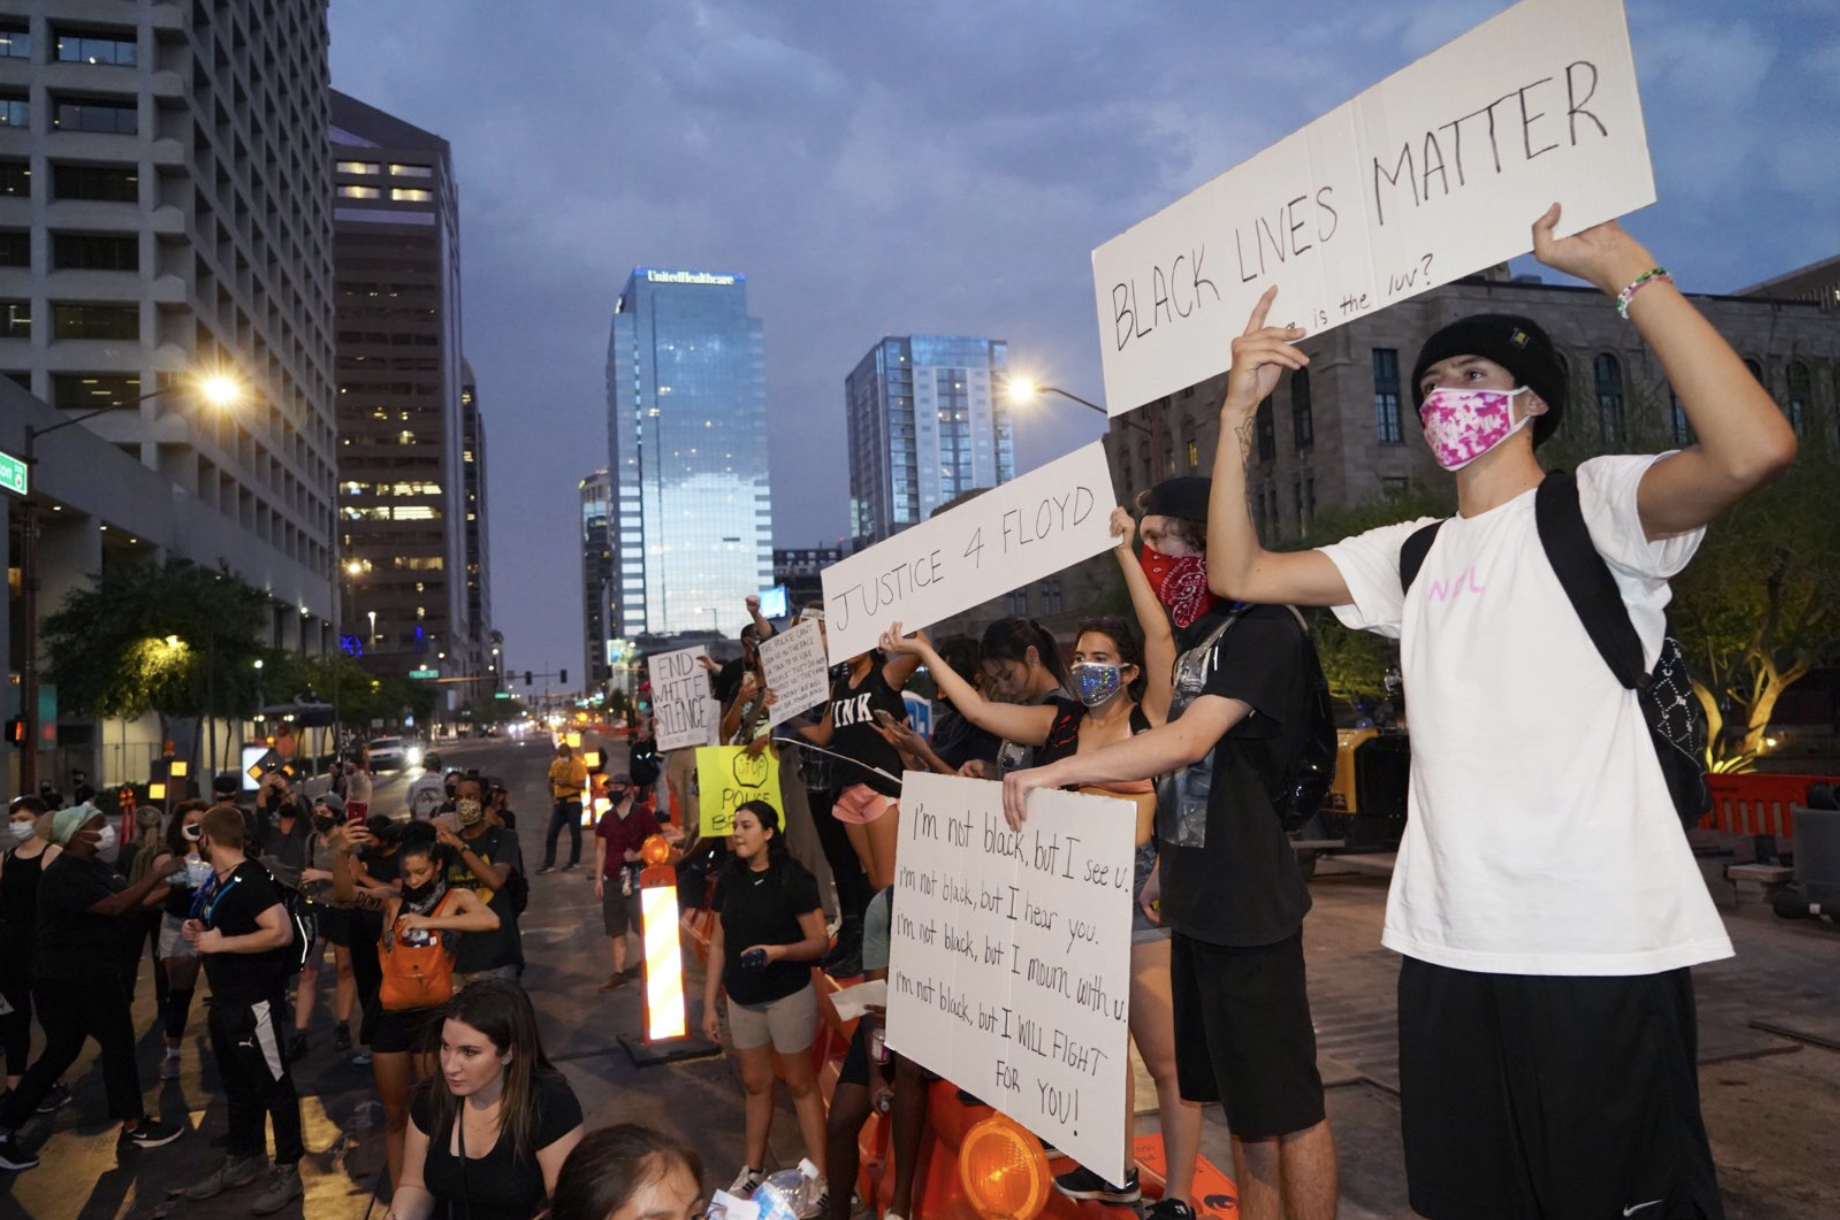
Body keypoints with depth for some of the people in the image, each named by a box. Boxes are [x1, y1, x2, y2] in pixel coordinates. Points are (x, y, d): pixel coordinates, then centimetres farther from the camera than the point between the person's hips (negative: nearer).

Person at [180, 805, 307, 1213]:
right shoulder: (216, 881, 9)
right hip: (225, 1001, 10)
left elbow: (281, 932, -30)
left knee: (272, 1086, 1)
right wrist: (199, 930, 4)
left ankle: (287, 1171, 10)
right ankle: (241, 1161, 33)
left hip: (256, 1002, -10)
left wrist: (221, 943, -24)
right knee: (237, 1084, 20)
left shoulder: (251, 881, -20)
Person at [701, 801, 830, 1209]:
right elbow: (717, 944, 7)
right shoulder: (729, 880, 1)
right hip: (742, 1000, 5)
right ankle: (753, 1170, 31)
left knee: (801, 1084, 3)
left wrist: (778, 951, -31)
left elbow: (819, 941, -14)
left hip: (789, 998, -5)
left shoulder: (793, 879, -15)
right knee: (755, 1083, 16)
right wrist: (709, 1004, 6)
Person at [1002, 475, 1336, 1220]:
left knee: (1286, 1102, 1)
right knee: (1238, 1097, 16)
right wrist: (1167, 864, 17)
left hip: (1247, 902, -9)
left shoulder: (1264, 628, -15)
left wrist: (1054, 772, -29)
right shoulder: (1199, 638, 13)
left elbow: (1190, 741, -27)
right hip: (1200, 899, 9)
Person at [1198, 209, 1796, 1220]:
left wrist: (1625, 269, -19)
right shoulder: (1410, 555, 16)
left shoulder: (1595, 505, -3)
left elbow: (1754, 450, -23)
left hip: (1603, 945, -6)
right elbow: (1238, 574, 11)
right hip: (1448, 944, 6)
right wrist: (1239, 411, 3)